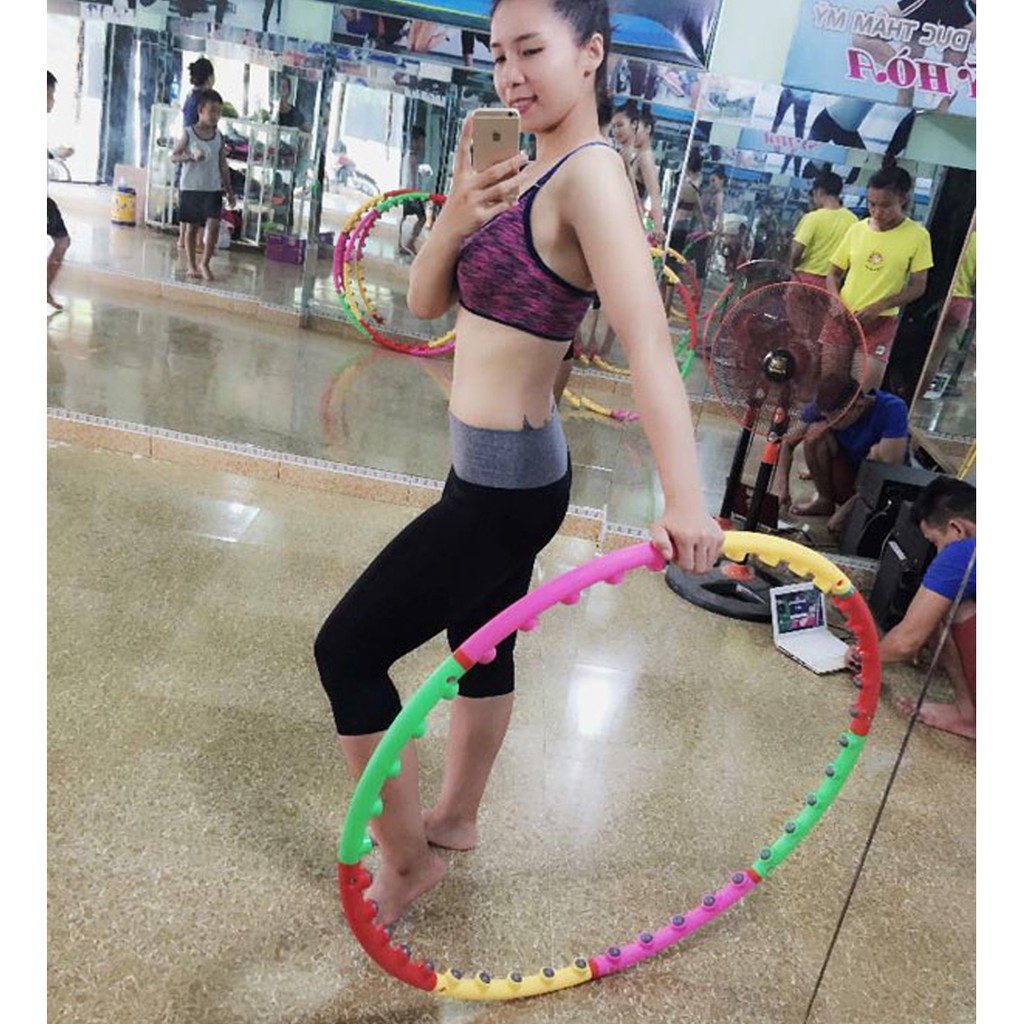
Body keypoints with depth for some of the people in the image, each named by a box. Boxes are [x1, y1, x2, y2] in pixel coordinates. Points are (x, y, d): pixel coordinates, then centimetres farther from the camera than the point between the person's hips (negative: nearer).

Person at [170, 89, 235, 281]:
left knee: (214, 224, -13)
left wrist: (229, 190, 9)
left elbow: (223, 165, 10)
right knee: (192, 227, 6)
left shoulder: (218, 137, 5)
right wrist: (191, 156, -22)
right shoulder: (188, 134, -4)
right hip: (191, 188, -2)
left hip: (213, 188, 2)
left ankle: (204, 263, 1)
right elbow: (173, 156, -4)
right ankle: (191, 265, 17)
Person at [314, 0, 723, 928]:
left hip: (505, 484, -9)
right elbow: (427, 302, 5)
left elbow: (648, 343, -32)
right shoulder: (523, 170, 9)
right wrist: (455, 217, -14)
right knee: (481, 641, 23)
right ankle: (456, 817, 47)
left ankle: (408, 859, 19)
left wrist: (685, 503, -42)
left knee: (347, 651, -1)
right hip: (495, 471, 9)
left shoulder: (590, 173, -18)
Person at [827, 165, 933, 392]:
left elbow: (917, 287, -3)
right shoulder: (857, 229, 3)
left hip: (880, 322, -3)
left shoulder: (918, 236, -5)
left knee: (865, 388, -9)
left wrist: (878, 306, -16)